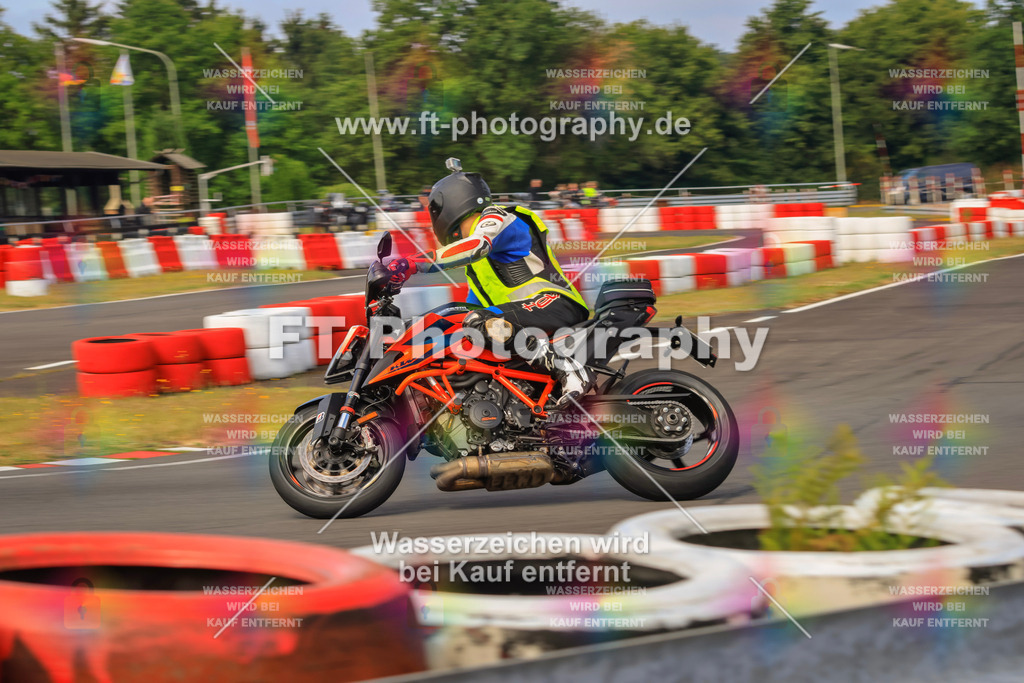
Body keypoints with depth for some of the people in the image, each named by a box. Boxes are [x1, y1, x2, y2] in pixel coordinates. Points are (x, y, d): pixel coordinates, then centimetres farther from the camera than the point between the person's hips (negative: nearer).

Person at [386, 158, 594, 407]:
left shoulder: (497, 219, -2)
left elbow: (476, 247, -24)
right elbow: (474, 303, 37)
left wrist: (413, 264, -29)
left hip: (554, 302, -11)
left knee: (483, 322, -33)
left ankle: (569, 370, -38)